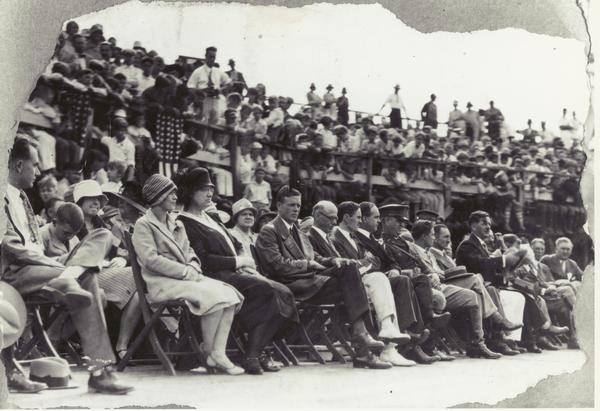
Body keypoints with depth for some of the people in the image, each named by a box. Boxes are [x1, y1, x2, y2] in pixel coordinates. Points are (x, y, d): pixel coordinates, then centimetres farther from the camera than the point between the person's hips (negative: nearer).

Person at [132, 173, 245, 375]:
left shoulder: (176, 224, 22)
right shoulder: (143, 225, -3)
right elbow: (151, 260, -14)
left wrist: (193, 267, -1)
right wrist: (185, 272, -15)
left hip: (186, 277, 8)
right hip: (162, 284, -8)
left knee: (229, 294, -16)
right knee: (212, 296, -28)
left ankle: (219, 354, -20)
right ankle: (209, 352, -15)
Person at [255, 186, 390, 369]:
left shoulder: (298, 232, 29)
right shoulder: (269, 231, 1)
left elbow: (315, 258, 24)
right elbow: (278, 265, -12)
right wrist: (307, 264, -10)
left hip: (311, 277, 8)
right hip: (293, 284, -8)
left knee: (349, 268, -20)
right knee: (348, 287, -24)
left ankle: (360, 333, -29)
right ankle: (361, 351, -24)